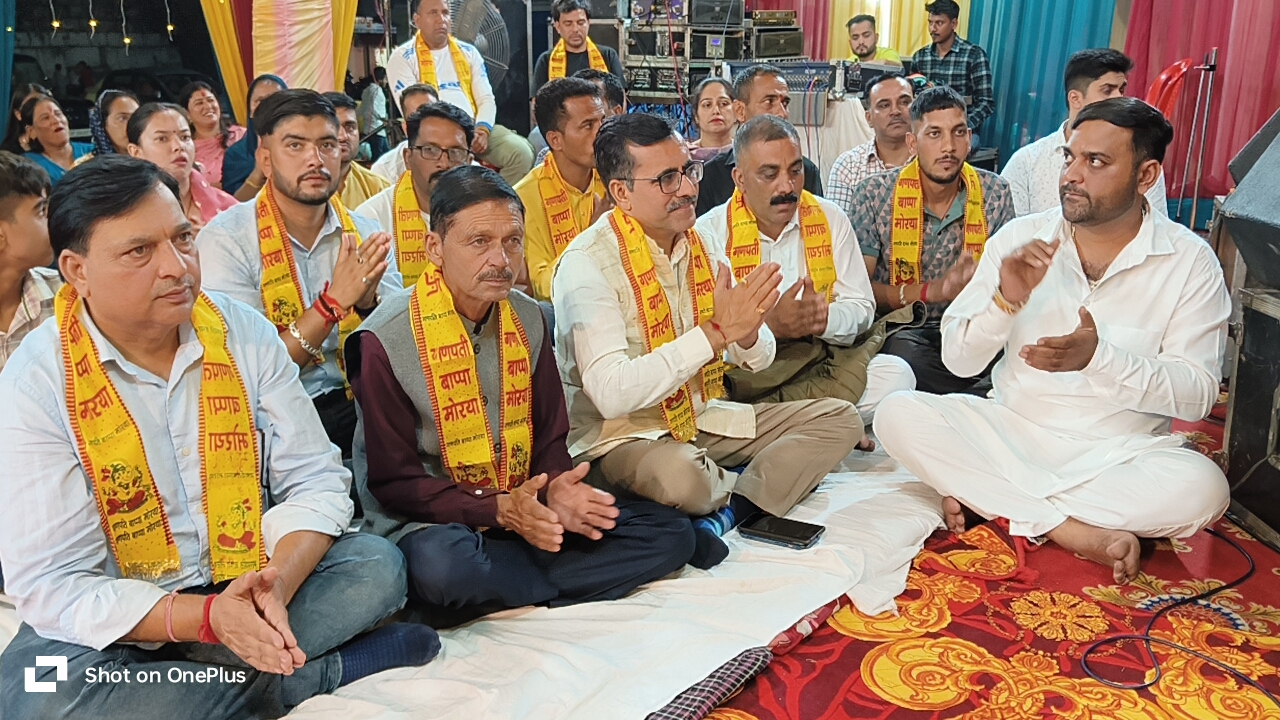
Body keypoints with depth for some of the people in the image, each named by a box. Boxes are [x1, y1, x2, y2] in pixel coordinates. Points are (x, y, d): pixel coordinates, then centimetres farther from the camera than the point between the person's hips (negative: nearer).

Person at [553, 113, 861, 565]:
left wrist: (748, 332, -18)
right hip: (623, 434, -7)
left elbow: (758, 360, 8)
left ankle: (728, 509, -17)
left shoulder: (699, 245, 4)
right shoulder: (588, 263, -18)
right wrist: (716, 333, -30)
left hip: (702, 418, 8)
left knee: (840, 418, 2)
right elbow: (611, 394, -30)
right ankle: (758, 493, -5)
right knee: (680, 474, -40)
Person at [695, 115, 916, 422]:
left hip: (819, 359, 5)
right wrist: (771, 324, -28)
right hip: (744, 370, -4)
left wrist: (824, 319, -17)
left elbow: (861, 307, 7)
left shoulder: (829, 219, 9)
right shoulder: (710, 232, -2)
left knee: (897, 374, -23)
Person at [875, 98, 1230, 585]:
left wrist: (1099, 358, -26)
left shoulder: (1189, 261, -3)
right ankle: (1072, 531, -21)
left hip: (1119, 453, -1)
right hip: (1011, 431, 2)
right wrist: (1005, 301, -21)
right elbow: (958, 361, -1)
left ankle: (983, 496, -19)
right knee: (899, 416, -23)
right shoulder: (1019, 238, 1)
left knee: (1202, 489, -32)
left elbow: (1197, 394, -10)